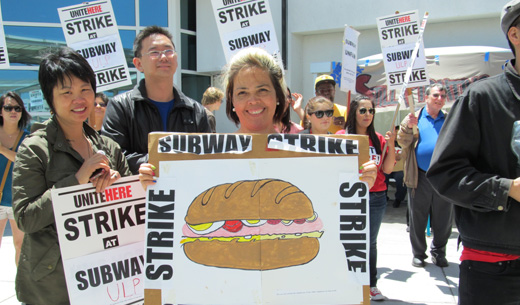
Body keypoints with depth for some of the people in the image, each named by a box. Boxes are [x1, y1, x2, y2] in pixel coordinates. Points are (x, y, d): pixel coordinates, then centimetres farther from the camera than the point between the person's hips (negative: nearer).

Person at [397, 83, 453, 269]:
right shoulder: (415, 118, 6)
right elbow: (403, 142, -3)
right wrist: (408, 126, -21)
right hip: (420, 177, -1)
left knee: (443, 220, 9)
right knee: (417, 219, 7)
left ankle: (438, 252, 28)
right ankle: (418, 253, 22)